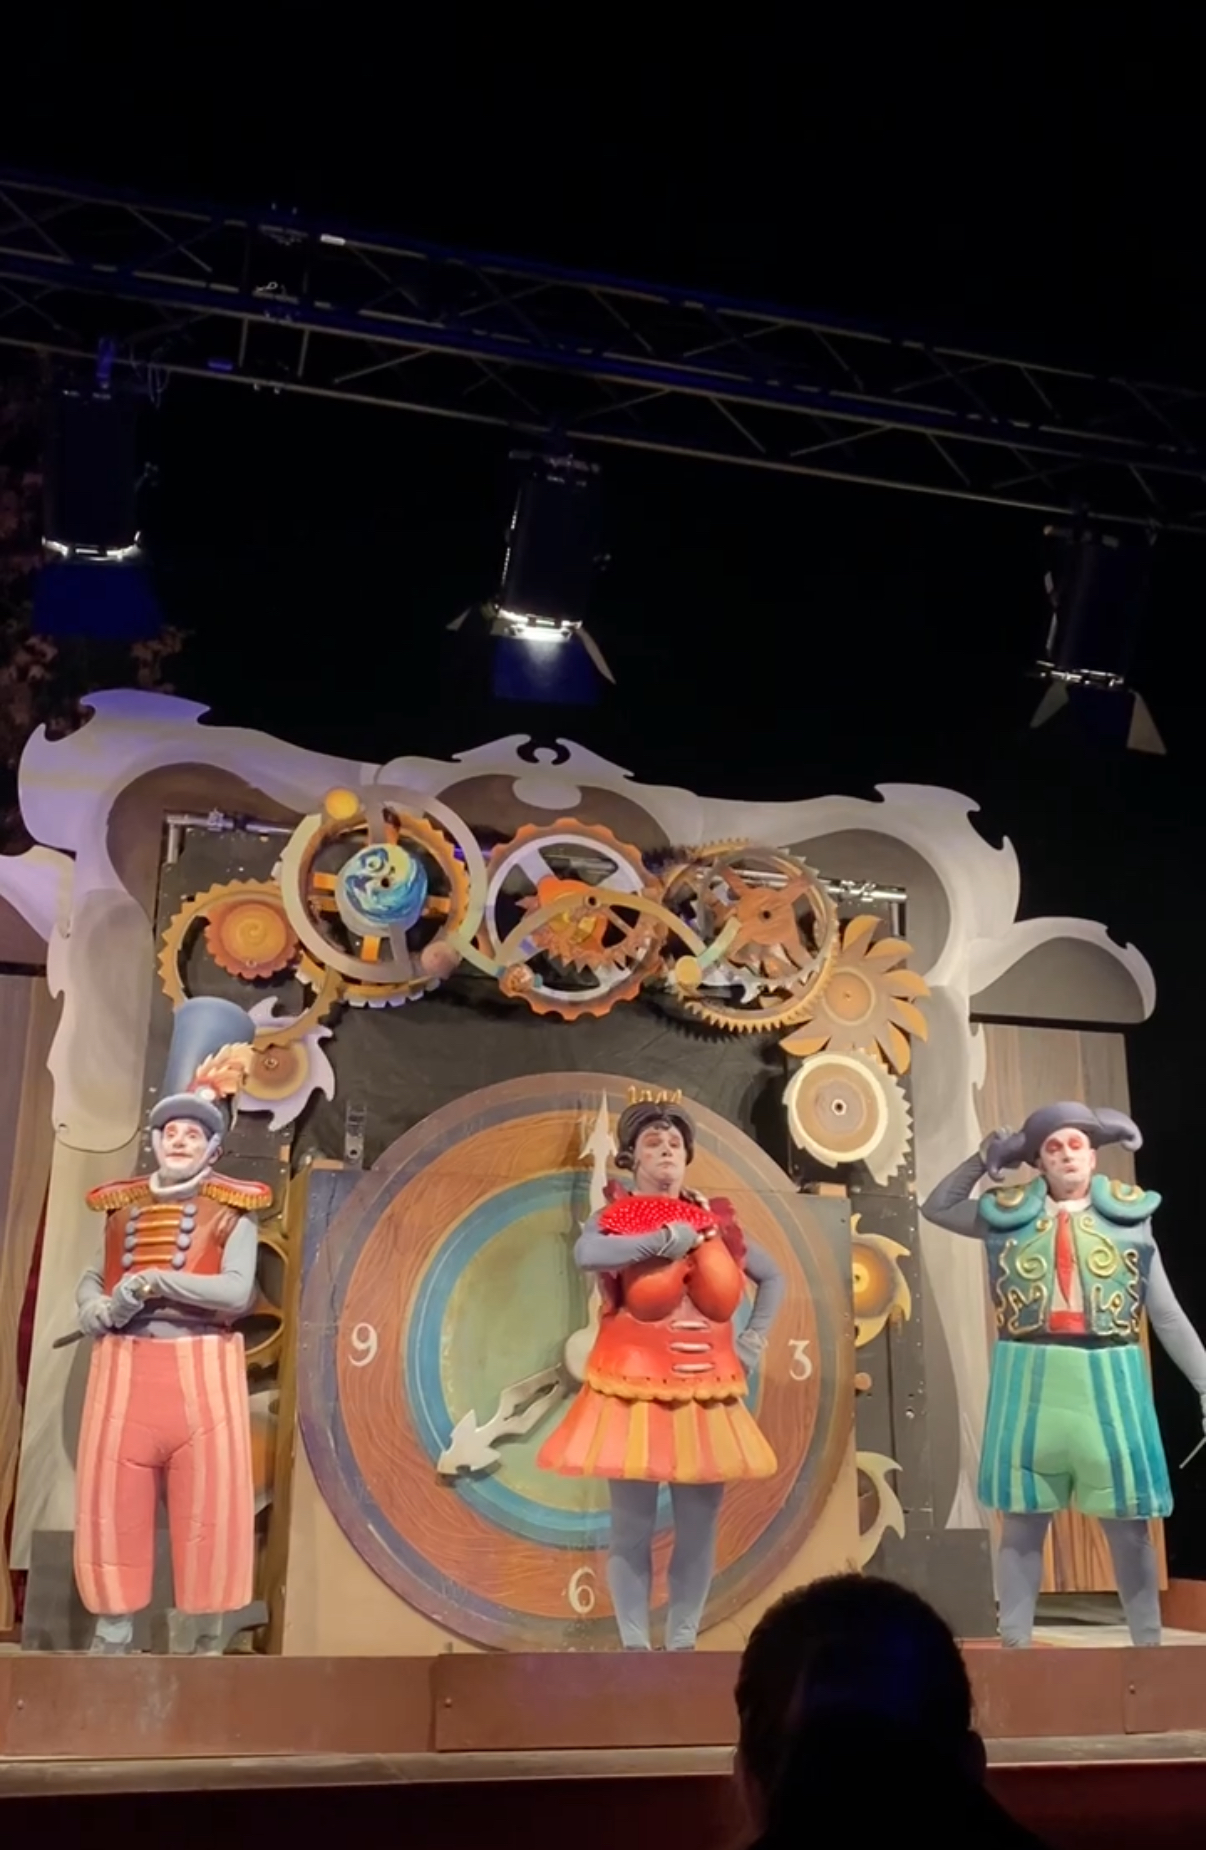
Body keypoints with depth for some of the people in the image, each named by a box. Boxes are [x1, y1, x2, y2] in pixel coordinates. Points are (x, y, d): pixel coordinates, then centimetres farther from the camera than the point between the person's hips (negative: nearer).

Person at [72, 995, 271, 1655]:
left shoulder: (231, 1209, 0)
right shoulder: (121, 1204, 13)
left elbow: (236, 1292, -12)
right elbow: (91, 1279, 16)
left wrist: (155, 1282, -15)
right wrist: (95, 1309, -7)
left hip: (201, 1370, -3)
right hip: (123, 1371, 4)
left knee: (208, 1502, 0)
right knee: (110, 1502, 5)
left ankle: (208, 1638, 14)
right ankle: (113, 1637, 19)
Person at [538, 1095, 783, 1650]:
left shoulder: (715, 1221, 8)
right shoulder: (614, 1219, -2)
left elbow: (773, 1277, 23)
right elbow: (586, 1254, -27)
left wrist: (753, 1339, 11)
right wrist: (665, 1238, -22)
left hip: (706, 1398, 4)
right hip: (636, 1395, -4)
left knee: (698, 1529, 8)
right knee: (632, 1528, 1)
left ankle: (682, 1643, 21)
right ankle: (635, 1645, 13)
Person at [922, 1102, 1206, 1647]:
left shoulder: (1128, 1216, 5)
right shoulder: (1009, 1215, 6)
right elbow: (935, 1208, 20)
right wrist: (984, 1158, 10)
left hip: (1108, 1380, 0)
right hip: (1030, 1380, 0)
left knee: (1128, 1524, 6)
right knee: (1023, 1519, 7)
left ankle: (1148, 1644, 18)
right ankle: (1015, 1643, 15)